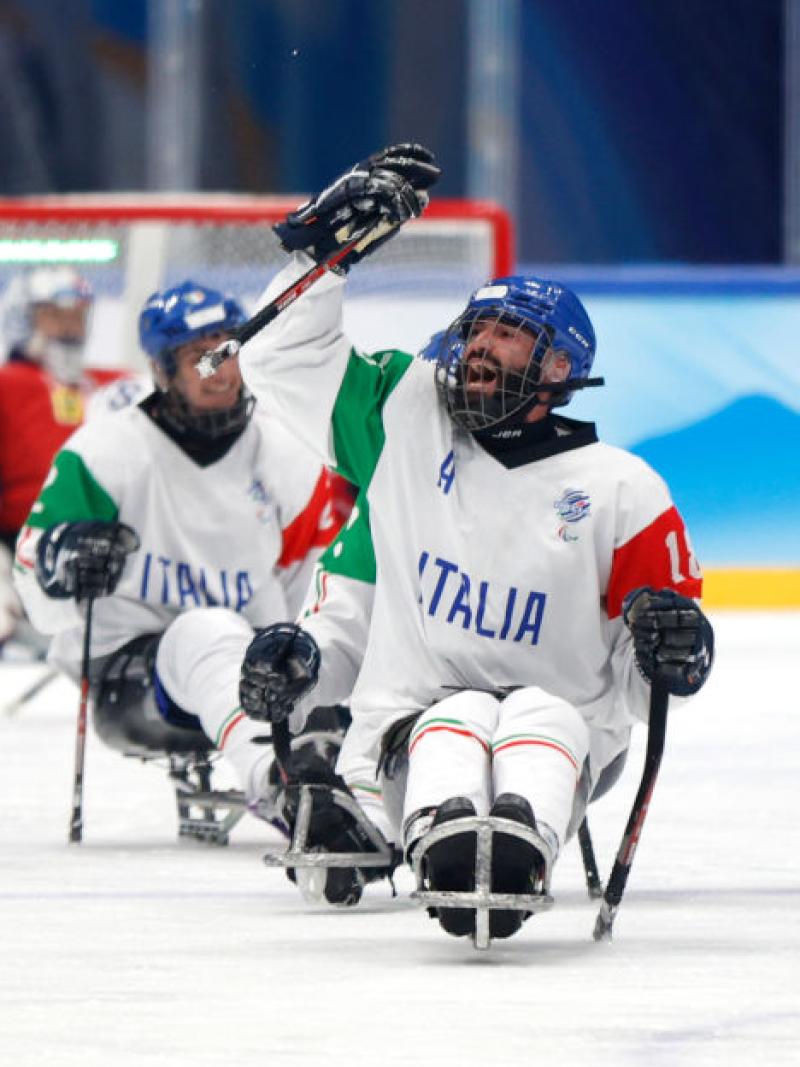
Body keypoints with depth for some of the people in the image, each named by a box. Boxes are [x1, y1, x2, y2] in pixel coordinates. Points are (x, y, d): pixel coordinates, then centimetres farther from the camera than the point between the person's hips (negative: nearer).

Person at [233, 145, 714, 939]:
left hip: (562, 734, -1)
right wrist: (328, 240, 6)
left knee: (541, 716, -35)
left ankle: (517, 853, -66)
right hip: (410, 729, 1)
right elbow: (282, 358, 14)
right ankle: (447, 845, -65)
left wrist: (671, 640, -17)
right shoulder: (405, 420, 11)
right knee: (458, 721, -33)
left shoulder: (620, 489, 5)